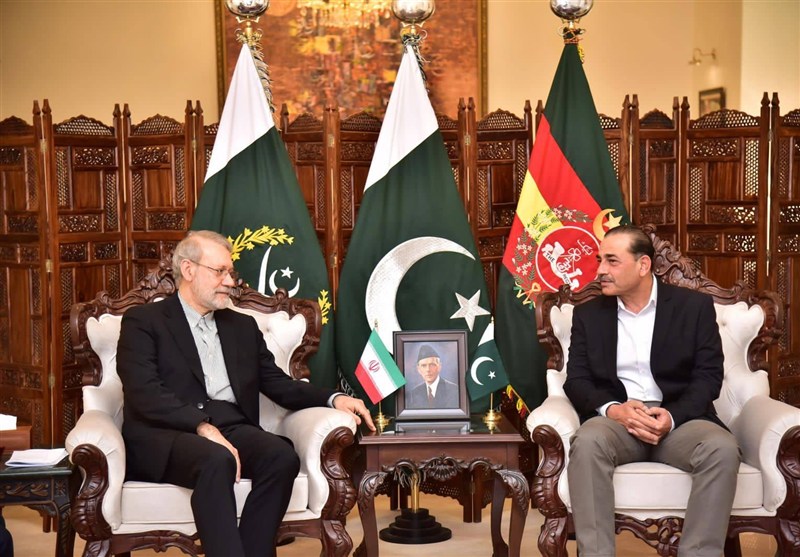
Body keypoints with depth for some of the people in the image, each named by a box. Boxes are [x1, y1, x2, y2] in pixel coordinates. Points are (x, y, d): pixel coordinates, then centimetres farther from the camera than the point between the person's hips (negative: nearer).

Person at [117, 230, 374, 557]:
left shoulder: (243, 326, 23)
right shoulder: (143, 321, 6)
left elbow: (280, 386, 20)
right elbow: (145, 394, -9)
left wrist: (333, 398, 2)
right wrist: (203, 427, -22)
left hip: (232, 429, 5)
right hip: (167, 435, -4)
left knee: (281, 455, -28)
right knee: (216, 460, -37)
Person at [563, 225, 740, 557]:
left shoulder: (694, 306, 6)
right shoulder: (588, 314, 12)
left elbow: (709, 376, 0)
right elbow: (577, 379, 4)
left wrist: (672, 416, -19)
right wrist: (612, 409, -18)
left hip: (680, 419, 0)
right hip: (616, 418, 1)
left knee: (722, 449, -32)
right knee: (588, 440, -34)